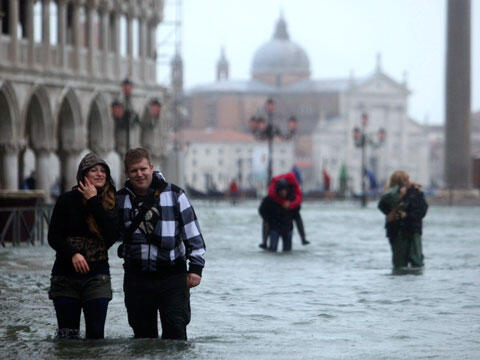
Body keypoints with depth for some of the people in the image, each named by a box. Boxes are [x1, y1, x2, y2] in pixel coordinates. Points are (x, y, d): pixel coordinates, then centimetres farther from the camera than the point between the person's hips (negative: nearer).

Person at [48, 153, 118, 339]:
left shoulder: (111, 203, 2)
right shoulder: (67, 200, -1)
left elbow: (113, 234, -14)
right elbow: (53, 236, -2)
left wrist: (94, 202, -13)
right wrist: (73, 254, -19)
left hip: (97, 275, 1)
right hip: (65, 275, -1)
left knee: (96, 334, -3)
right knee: (67, 335, 0)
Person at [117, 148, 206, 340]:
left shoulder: (174, 194, 0)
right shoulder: (121, 199, 7)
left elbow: (192, 233, 2)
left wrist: (195, 267, -2)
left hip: (172, 275, -2)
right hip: (137, 278, 2)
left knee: (175, 331, -7)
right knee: (143, 333, 7)